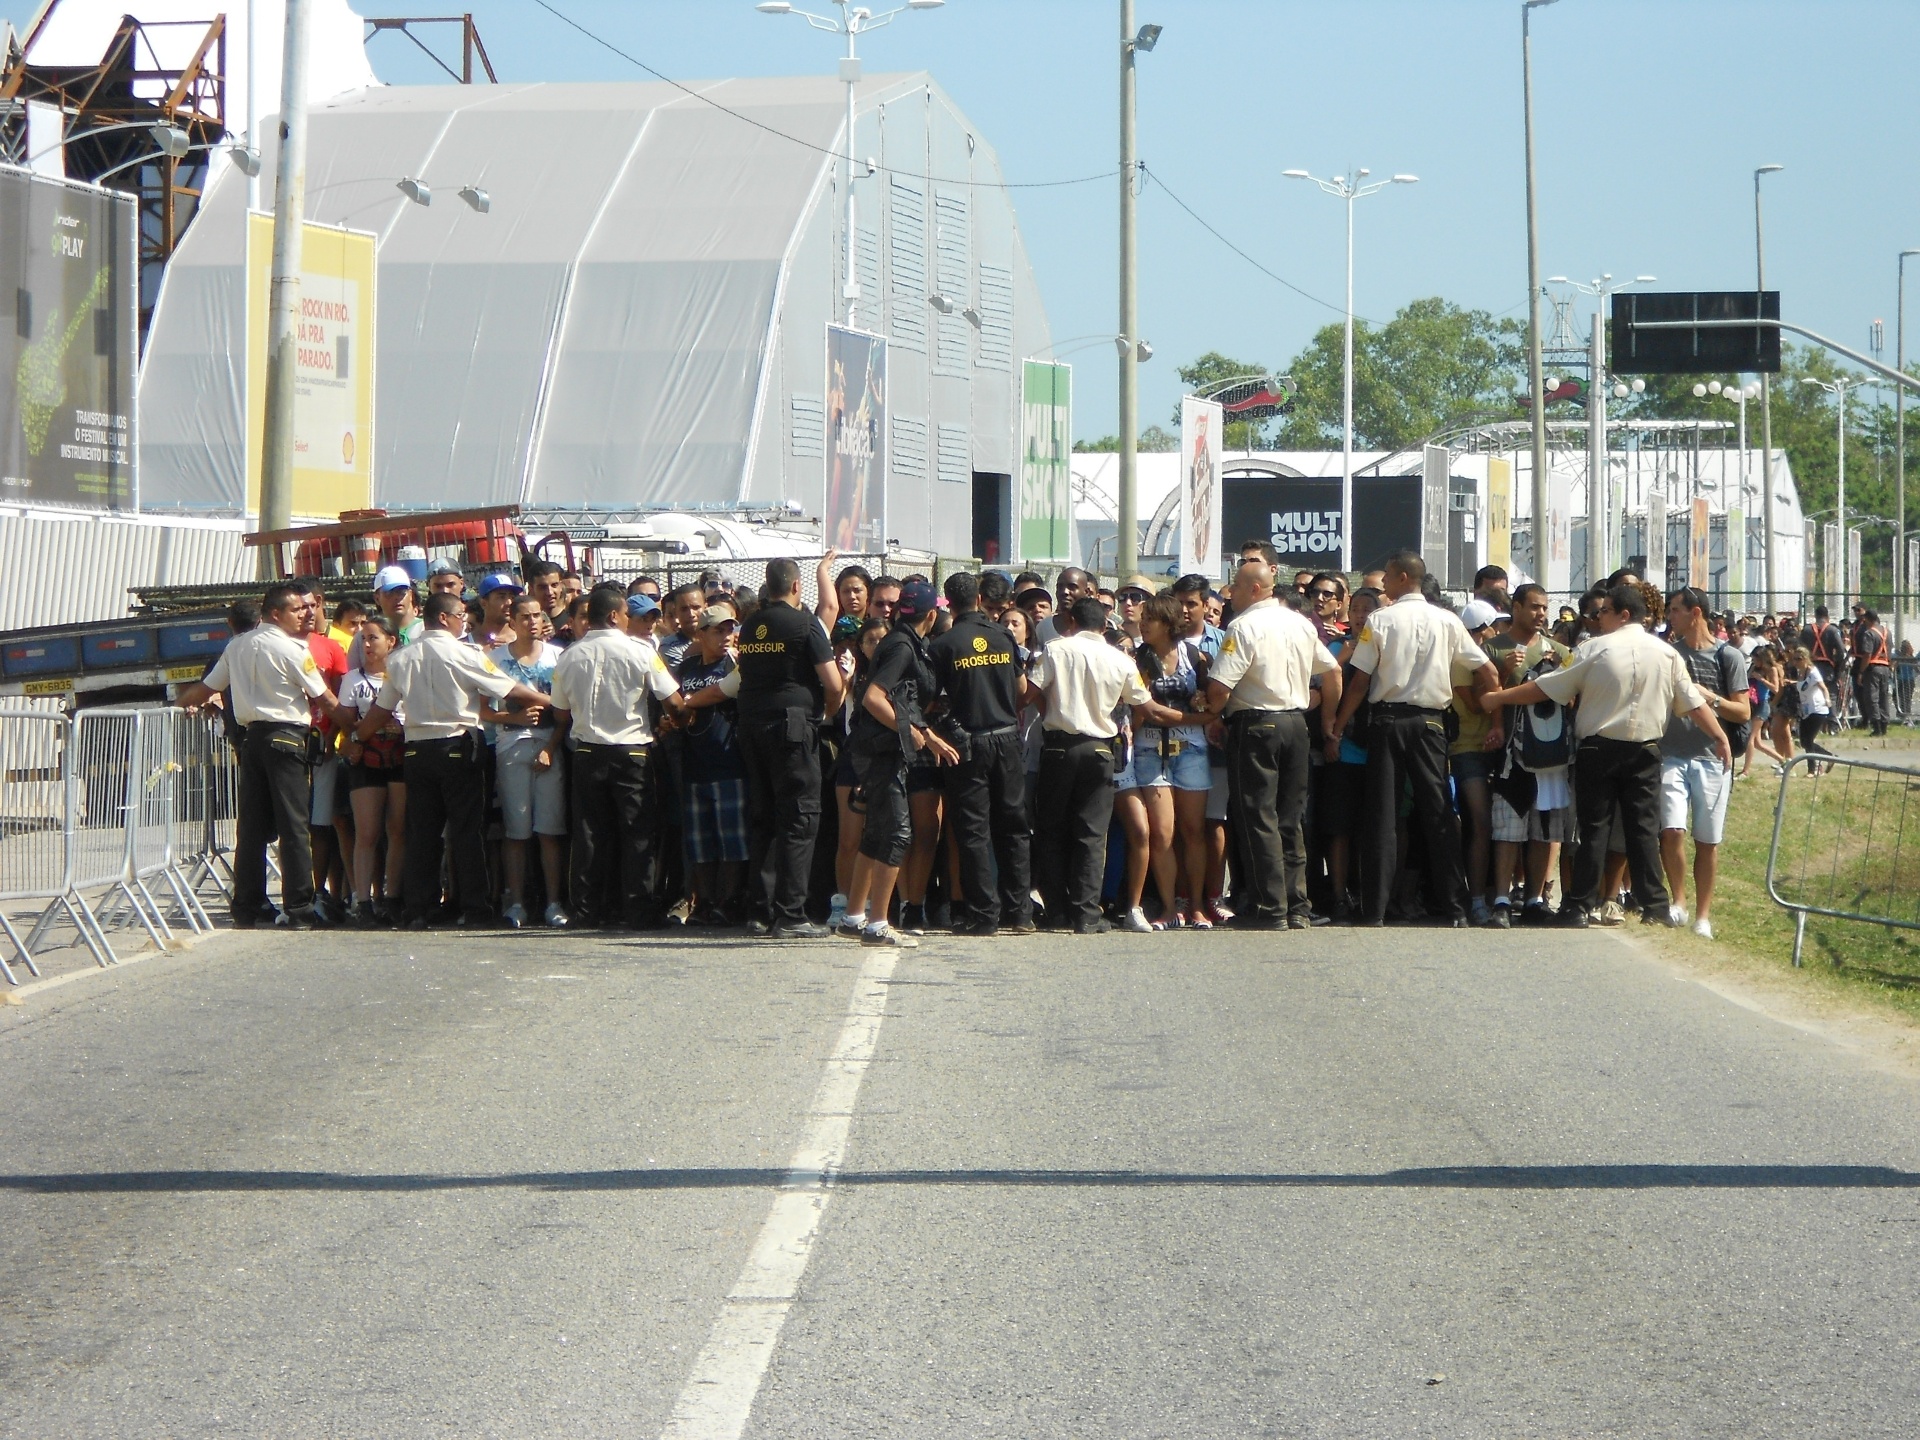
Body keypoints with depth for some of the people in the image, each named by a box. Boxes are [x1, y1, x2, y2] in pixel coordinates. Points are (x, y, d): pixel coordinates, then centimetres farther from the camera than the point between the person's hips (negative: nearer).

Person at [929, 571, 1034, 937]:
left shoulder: (943, 645, -8)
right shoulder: (1004, 636, 4)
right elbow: (1022, 688, 11)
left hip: (968, 743, -3)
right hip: (1007, 739, 3)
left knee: (973, 831, 0)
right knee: (1013, 828, 10)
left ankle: (983, 916, -2)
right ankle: (1020, 912, 10)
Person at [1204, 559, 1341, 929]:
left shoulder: (1244, 627, -12)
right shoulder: (1301, 623, 11)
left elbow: (1219, 689, -18)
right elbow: (1333, 672, 19)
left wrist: (1213, 712, 2)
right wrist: (1329, 718, 27)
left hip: (1255, 724, -7)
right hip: (1296, 722, 7)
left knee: (1257, 819, -3)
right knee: (1290, 821, 11)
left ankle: (1270, 909, -6)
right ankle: (1297, 908, 11)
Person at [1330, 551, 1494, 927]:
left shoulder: (1379, 620, -4)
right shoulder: (1447, 621, 3)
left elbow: (1361, 682, -5)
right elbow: (1487, 672, 4)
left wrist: (1338, 725, 4)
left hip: (1388, 719, -2)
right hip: (1430, 720, 2)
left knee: (1382, 814, 1)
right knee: (1438, 813, 5)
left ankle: (1375, 909, -1)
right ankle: (1456, 907, 2)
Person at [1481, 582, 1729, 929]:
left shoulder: (1595, 650, -7)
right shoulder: (1667, 654, 3)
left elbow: (1547, 688, -4)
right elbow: (1693, 701, 4)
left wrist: (1499, 698, 5)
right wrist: (1720, 736, 12)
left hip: (1598, 748, -3)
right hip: (1645, 751, 3)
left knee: (1594, 829, 1)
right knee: (1644, 828, 5)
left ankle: (1581, 907, 1)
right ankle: (1655, 907, 3)